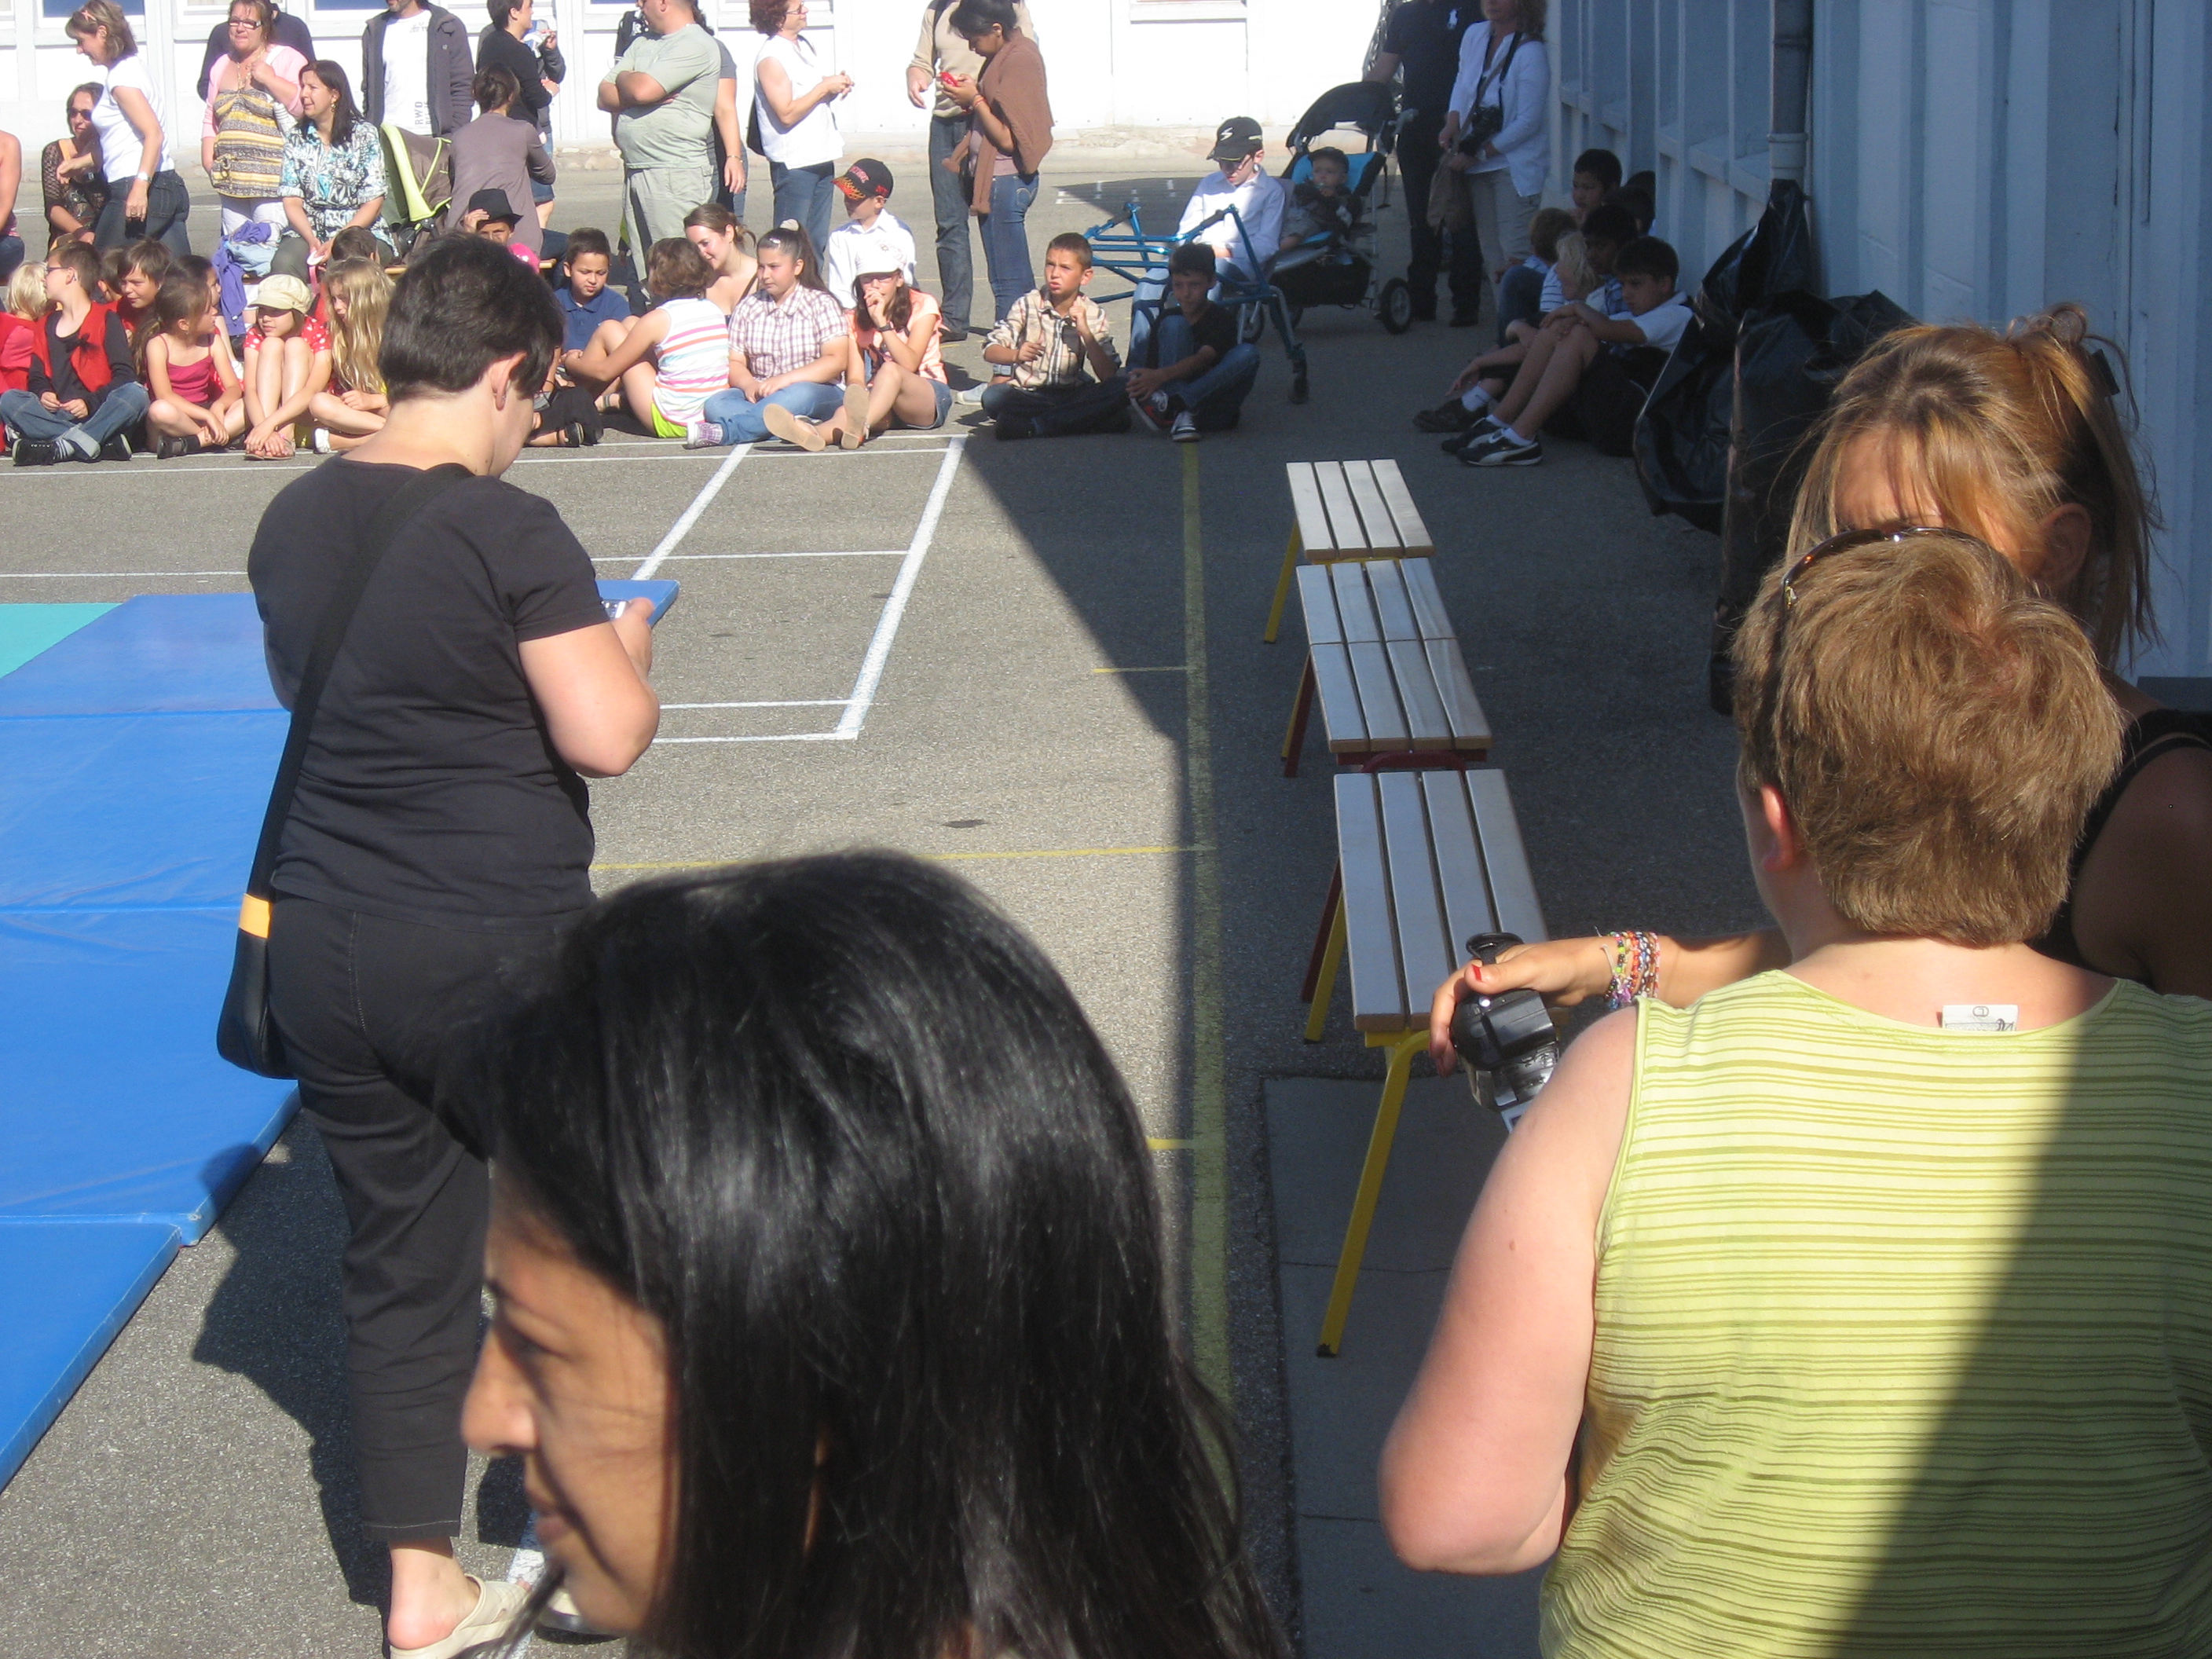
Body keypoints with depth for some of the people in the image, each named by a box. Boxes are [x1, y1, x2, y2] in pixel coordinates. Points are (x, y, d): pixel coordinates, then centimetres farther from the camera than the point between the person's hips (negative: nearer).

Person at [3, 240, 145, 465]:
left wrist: (90, 403, -18)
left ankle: (65, 447, -42)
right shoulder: (48, 325, 19)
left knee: (135, 394, -31)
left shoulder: (106, 318, 4)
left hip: (98, 413, -4)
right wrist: (42, 393, -7)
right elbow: (37, 376, 17)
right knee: (8, 401, -21)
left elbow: (125, 373, -5)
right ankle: (103, 443, -33)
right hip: (58, 416, 4)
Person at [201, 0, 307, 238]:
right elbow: (210, 118, 25)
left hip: (273, 182, -6)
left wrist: (269, 79, -13)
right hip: (230, 182, 6)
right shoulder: (222, 66, 19)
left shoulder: (288, 60, 1)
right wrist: (208, 160, 12)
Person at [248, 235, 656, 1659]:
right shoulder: (509, 530, -16)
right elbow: (606, 738, -18)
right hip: (495, 953, -5)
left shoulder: (296, 518, 5)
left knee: (399, 1261, 13)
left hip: (326, 953, 6)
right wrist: (627, 650, 2)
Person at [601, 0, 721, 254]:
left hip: (676, 174, -8)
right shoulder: (642, 44, 19)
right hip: (634, 173, 8)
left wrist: (623, 77, 4)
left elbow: (642, 89, -19)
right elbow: (605, 97, 10)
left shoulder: (695, 45, -8)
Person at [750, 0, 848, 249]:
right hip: (793, 163, -9)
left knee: (817, 240, 13)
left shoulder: (805, 45, 11)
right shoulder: (771, 58, -16)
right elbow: (787, 114, -21)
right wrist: (824, 88, -16)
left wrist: (837, 84, 4)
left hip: (821, 158, 9)